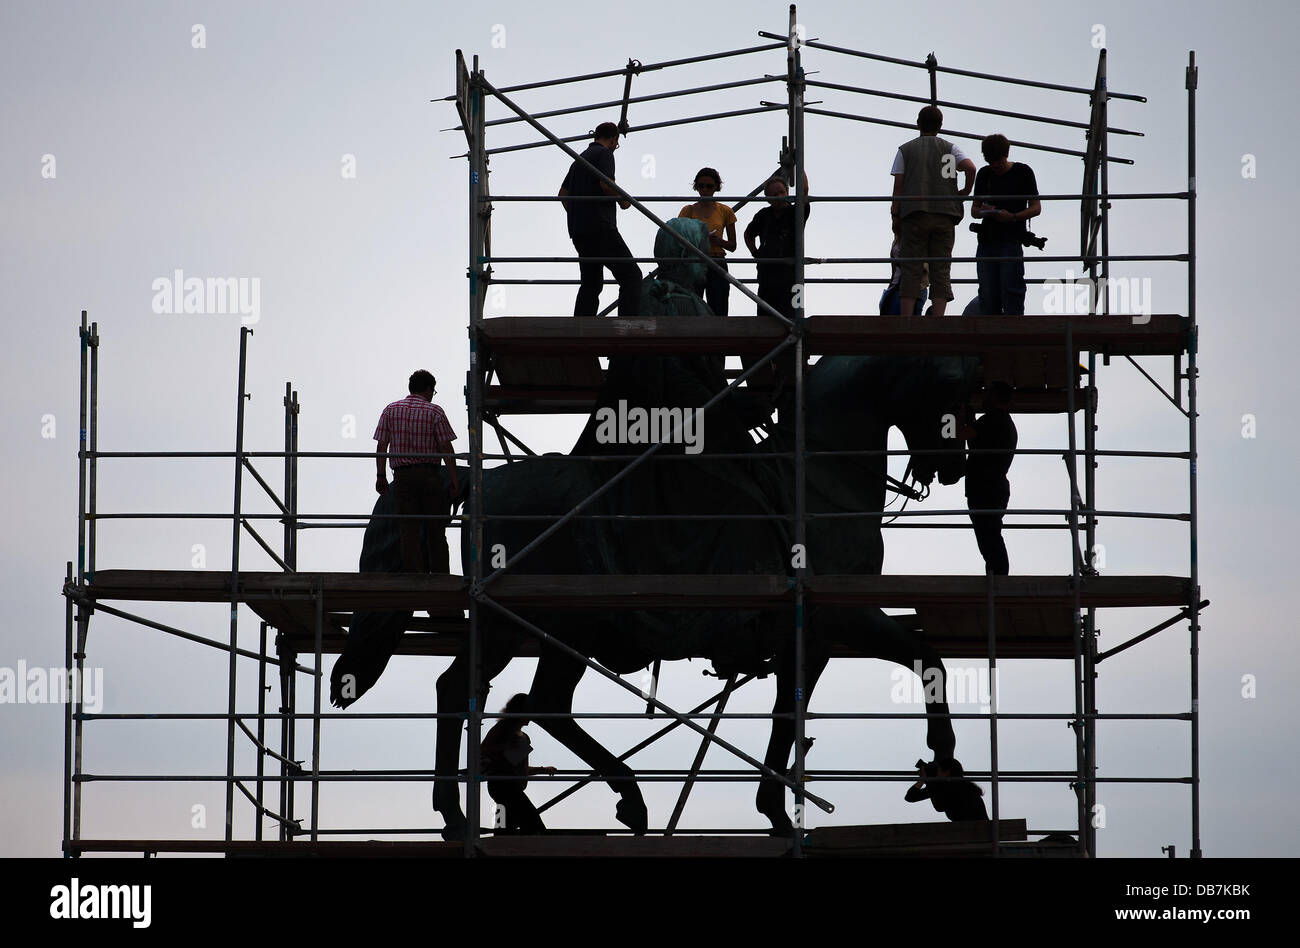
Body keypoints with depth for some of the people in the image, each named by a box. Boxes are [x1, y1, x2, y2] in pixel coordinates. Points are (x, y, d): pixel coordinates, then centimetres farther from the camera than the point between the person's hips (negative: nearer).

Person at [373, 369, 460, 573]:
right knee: (436, 532, 5)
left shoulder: (391, 410, 6)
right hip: (429, 475, -2)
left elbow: (381, 446, 2)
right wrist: (454, 480, -3)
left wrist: (380, 476, 7)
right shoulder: (435, 412, -2)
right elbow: (446, 448, -6)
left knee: (409, 533, 1)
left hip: (402, 477, 2)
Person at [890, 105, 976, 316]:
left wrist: (895, 218, 7)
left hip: (914, 214, -1)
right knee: (940, 270, 1)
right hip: (944, 216, 1)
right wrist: (965, 191, 11)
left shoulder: (905, 150, 10)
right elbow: (970, 167, -7)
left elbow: (898, 186, 4)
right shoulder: (949, 148, 10)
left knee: (911, 271, -1)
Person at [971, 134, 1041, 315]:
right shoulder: (984, 174, 15)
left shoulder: (1023, 172, 3)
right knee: (987, 292, -1)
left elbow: (1036, 208, 2)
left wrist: (1013, 217, -15)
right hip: (987, 239, 4)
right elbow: (974, 210, 18)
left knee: (1010, 290, -13)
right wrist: (984, 211, -6)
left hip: (1011, 240, -4)